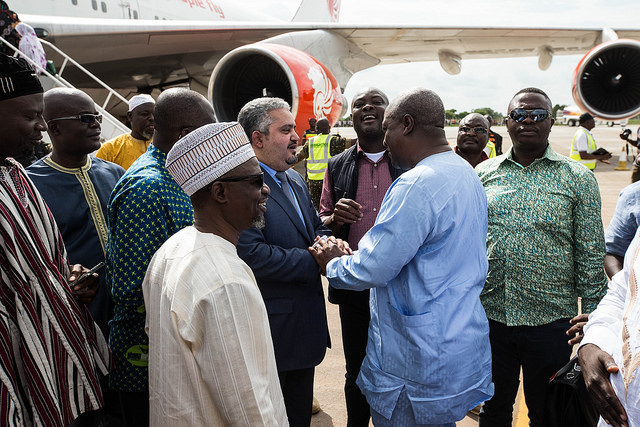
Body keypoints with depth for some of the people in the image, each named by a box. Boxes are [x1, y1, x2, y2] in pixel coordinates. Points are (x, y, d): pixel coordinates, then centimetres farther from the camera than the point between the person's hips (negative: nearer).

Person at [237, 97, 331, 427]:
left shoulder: (295, 180, 11)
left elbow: (316, 227, 17)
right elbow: (252, 254, -28)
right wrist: (315, 260, -22)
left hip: (306, 322, 8)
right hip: (272, 329, -8)